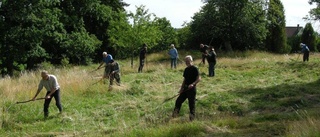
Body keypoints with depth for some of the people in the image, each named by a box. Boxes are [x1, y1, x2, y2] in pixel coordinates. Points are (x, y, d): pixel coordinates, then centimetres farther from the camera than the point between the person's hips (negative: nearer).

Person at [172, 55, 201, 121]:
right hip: (185, 88, 8)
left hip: (192, 89, -8)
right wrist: (181, 88, 15)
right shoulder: (186, 69, 14)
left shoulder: (195, 69, -9)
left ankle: (192, 117, 11)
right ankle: (175, 114, 12)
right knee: (178, 100, 5)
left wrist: (193, 84, -31)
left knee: (191, 103, -1)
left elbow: (199, 78, -17)